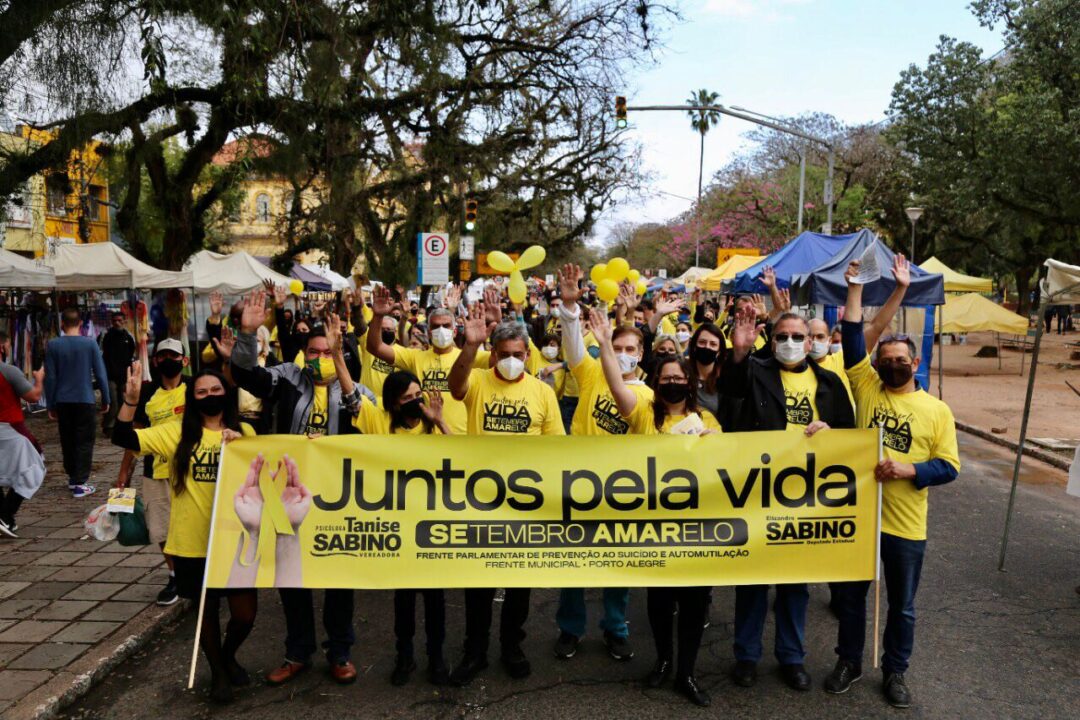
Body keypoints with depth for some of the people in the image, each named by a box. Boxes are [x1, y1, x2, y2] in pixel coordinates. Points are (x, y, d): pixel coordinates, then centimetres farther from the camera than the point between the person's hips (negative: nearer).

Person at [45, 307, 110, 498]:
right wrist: (105, 399, 5)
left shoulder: (53, 345, -3)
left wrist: (50, 405, 6)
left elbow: (50, 377, -2)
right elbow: (100, 374, -6)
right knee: (84, 442, 2)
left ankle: (72, 477, 25)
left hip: (62, 402, 2)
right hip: (84, 400, -2)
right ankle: (80, 483, -3)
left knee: (67, 441, 16)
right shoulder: (90, 344, -7)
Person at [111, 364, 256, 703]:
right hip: (193, 543, -1)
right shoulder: (178, 432, -1)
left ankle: (228, 656, 36)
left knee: (245, 613, 3)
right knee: (207, 609, 13)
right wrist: (131, 398, -21)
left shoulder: (244, 432, 4)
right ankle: (217, 672, 37)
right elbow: (124, 438, -8)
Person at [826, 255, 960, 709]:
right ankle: (849, 662, 32)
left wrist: (908, 471, -21)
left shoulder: (937, 410, -2)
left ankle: (895, 672, 31)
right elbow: (853, 338, -5)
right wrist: (856, 286, -8)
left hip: (905, 525, -1)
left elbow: (949, 467, -4)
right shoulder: (867, 388, 1)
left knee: (902, 607, 13)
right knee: (850, 596, 14)